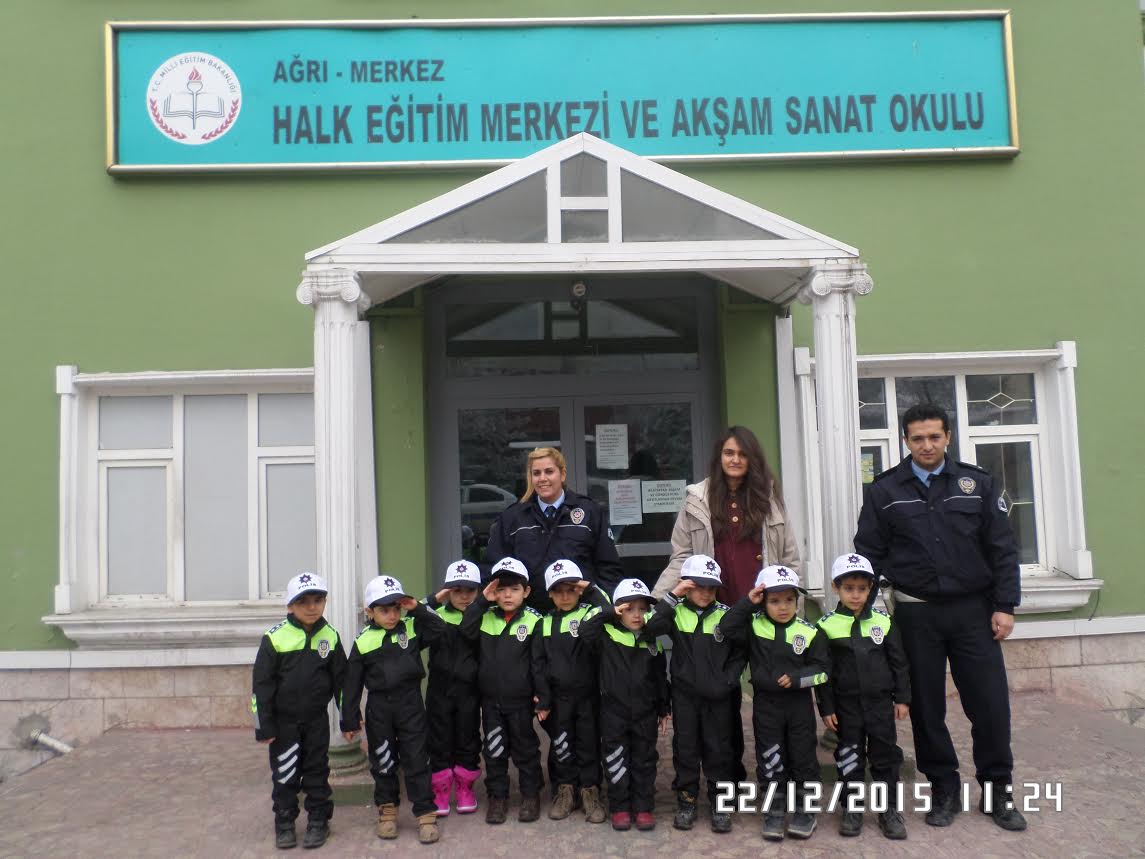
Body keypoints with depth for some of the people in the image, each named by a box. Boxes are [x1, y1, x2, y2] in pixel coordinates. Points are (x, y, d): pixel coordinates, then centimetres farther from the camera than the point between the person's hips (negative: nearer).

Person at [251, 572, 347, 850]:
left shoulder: (330, 637, -4)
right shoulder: (275, 638, -13)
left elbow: (340, 680, 4)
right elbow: (261, 684, -8)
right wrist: (263, 726, -8)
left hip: (317, 719, 2)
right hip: (284, 720, -2)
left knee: (317, 772, 11)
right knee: (284, 775, 9)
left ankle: (318, 822, 25)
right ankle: (284, 824, 25)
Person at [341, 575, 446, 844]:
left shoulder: (412, 628, -1)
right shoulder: (363, 642, -3)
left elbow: (439, 629, -11)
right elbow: (352, 684, 1)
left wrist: (417, 609, -13)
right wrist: (350, 719, 1)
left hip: (410, 704, -1)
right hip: (378, 708, 1)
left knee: (417, 760, 2)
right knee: (383, 762, 13)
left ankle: (426, 813, 11)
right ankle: (387, 809, 29)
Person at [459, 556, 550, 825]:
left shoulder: (533, 621, -9)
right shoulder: (485, 617, 1)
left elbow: (539, 663, -8)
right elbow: (465, 630, -18)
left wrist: (543, 699, -8)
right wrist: (482, 601, -18)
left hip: (520, 701, -2)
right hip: (490, 699, 3)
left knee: (526, 749, 12)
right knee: (494, 751, 12)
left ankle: (530, 795, 27)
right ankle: (497, 797, 26)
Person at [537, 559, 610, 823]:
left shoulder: (590, 614, -5)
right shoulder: (545, 623, 7)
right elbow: (538, 662, 9)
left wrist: (591, 590, -22)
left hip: (587, 694, -3)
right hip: (558, 696, 3)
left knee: (589, 744, 6)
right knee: (560, 745, 11)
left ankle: (590, 792, 20)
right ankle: (565, 791, 25)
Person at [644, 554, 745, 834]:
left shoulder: (725, 615, -2)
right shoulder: (676, 613, -3)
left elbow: (739, 654, 2)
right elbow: (652, 626, -23)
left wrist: (727, 682, -9)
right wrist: (673, 596, -22)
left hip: (718, 697, 0)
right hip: (685, 695, 0)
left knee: (719, 750, 8)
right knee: (685, 748, 10)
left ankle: (720, 804, 21)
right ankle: (686, 802, 23)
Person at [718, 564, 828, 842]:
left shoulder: (808, 632, -6)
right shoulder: (755, 626, -4)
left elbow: (821, 669, -4)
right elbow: (727, 628, -17)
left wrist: (796, 679, -18)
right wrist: (747, 602, -20)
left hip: (800, 705, 0)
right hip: (766, 705, 0)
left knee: (803, 759, 9)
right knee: (769, 761, 8)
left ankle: (804, 811, 24)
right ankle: (773, 813, 20)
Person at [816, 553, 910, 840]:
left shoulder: (884, 622, 0)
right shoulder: (827, 626, -6)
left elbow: (898, 662, 7)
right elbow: (822, 670, -3)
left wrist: (902, 698, 4)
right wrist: (826, 707, -4)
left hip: (880, 701, 1)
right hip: (846, 705, -1)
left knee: (886, 754, 7)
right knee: (849, 757, 8)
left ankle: (889, 809, 20)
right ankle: (852, 809, 21)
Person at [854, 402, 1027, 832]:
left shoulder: (976, 483, 4)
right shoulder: (884, 491, 2)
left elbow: (1002, 549, 4)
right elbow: (869, 554, 3)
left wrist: (1004, 606, -2)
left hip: (973, 610, 0)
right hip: (915, 614, 0)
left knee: (991, 703, 1)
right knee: (926, 707, 7)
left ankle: (996, 790, 20)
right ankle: (944, 788, 23)